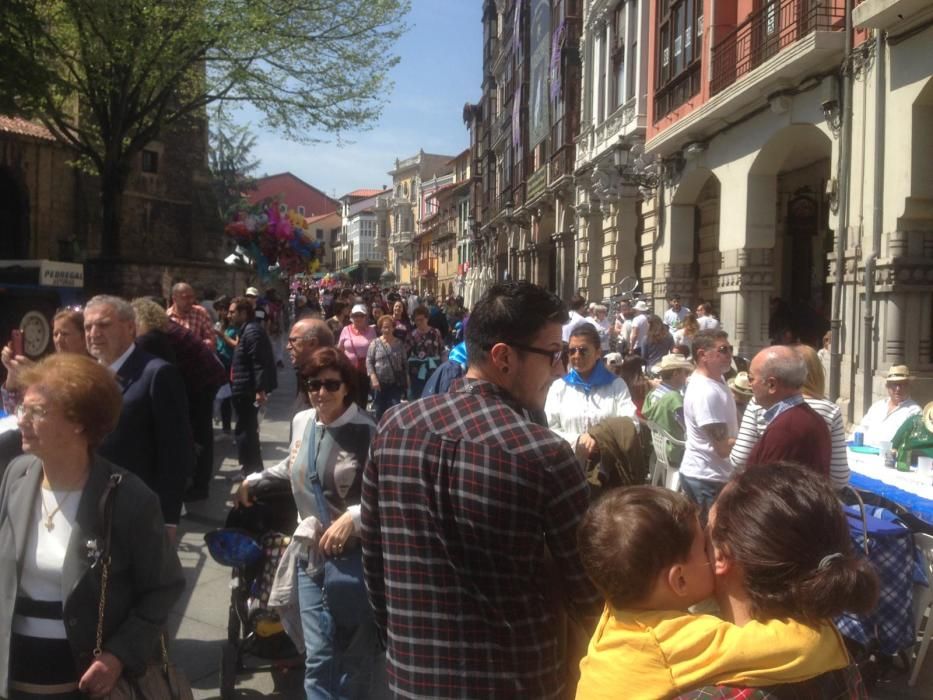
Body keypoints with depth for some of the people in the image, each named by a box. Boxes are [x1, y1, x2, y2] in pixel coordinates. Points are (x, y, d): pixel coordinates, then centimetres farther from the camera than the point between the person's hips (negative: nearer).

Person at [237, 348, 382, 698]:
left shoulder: (367, 432, -17)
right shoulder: (301, 421, 4)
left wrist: (354, 517, -31)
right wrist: (255, 479, 25)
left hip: (356, 558, -5)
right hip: (311, 555, 5)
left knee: (356, 658, 11)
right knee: (318, 657, 8)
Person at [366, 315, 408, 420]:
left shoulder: (399, 343, 6)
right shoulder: (375, 343, 1)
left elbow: (405, 362, 9)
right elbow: (369, 361, -2)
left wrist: (407, 380, 5)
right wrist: (373, 378, -13)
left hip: (396, 383, 0)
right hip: (379, 382, 0)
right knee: (379, 410, 7)